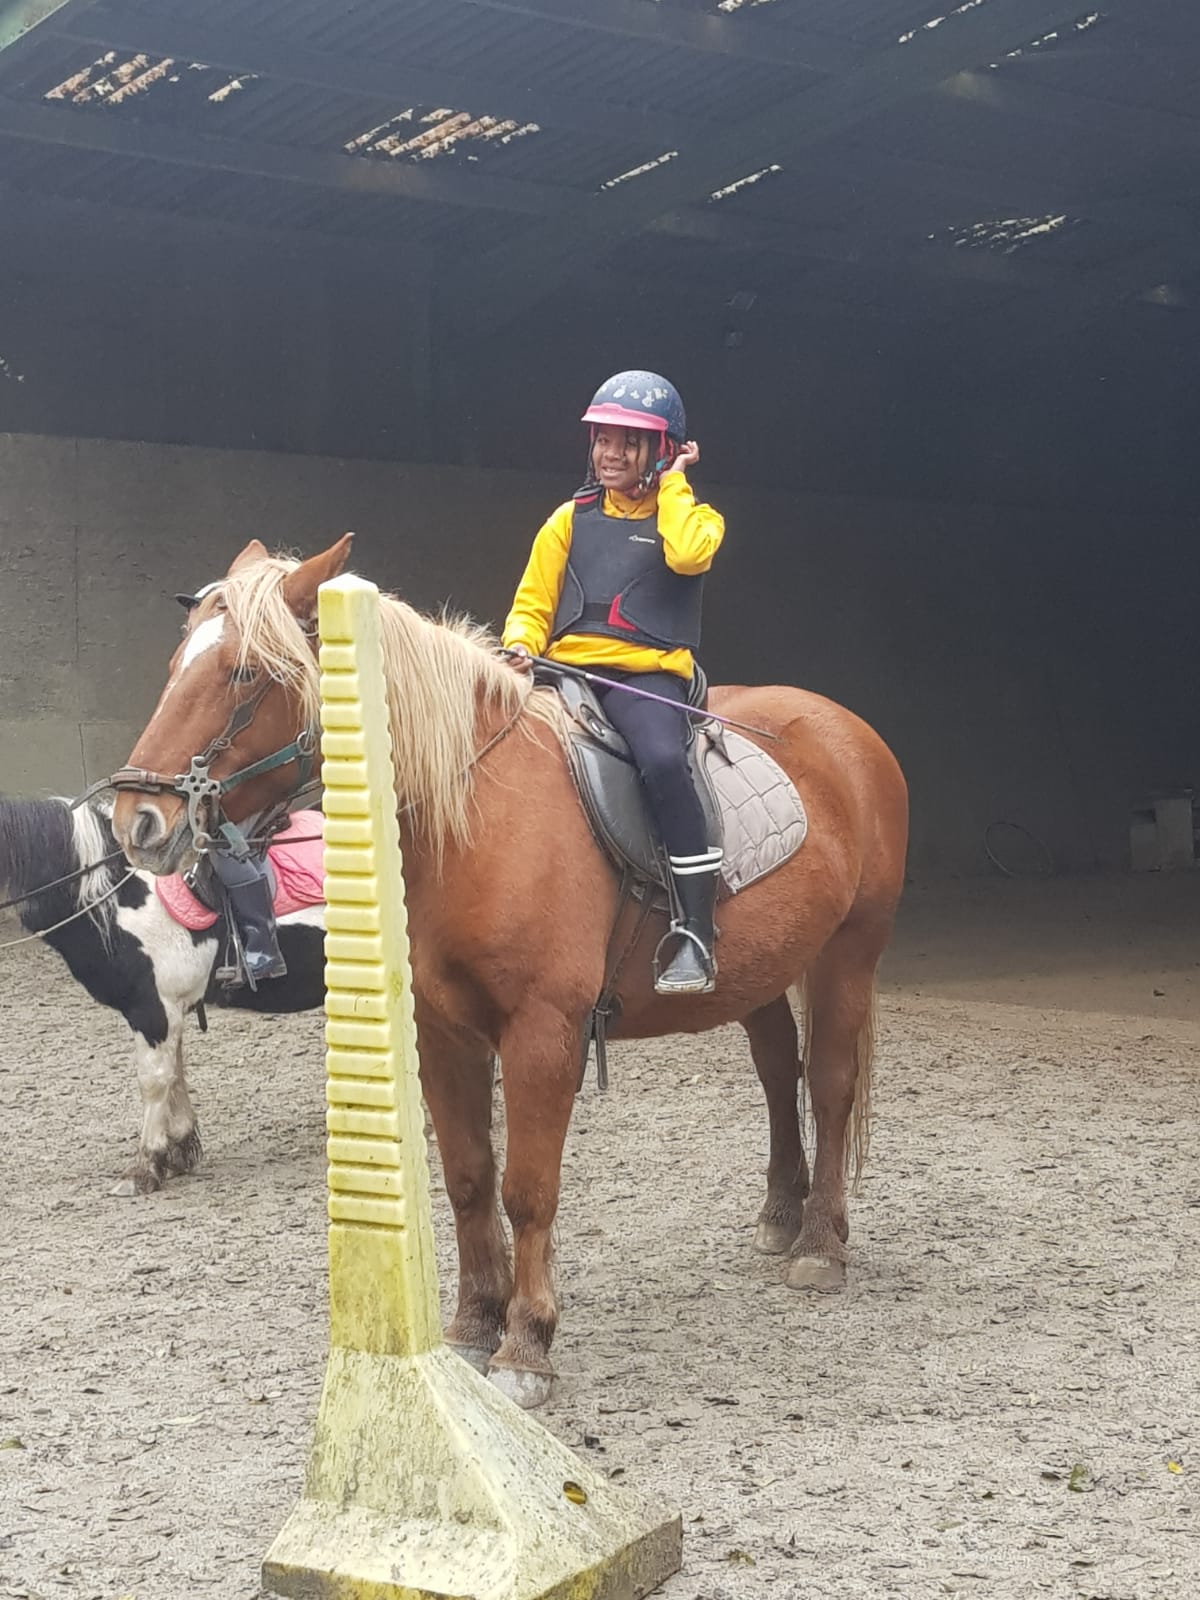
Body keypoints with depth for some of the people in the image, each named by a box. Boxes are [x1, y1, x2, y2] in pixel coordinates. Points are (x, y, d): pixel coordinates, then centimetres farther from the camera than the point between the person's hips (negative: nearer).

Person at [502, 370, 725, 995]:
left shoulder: (691, 515, 12)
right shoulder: (571, 520, 20)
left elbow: (688, 555, -13)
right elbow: (533, 602, 17)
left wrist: (672, 483, 2)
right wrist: (521, 646, -5)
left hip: (647, 674, -4)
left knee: (663, 760, -35)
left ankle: (696, 935, -33)